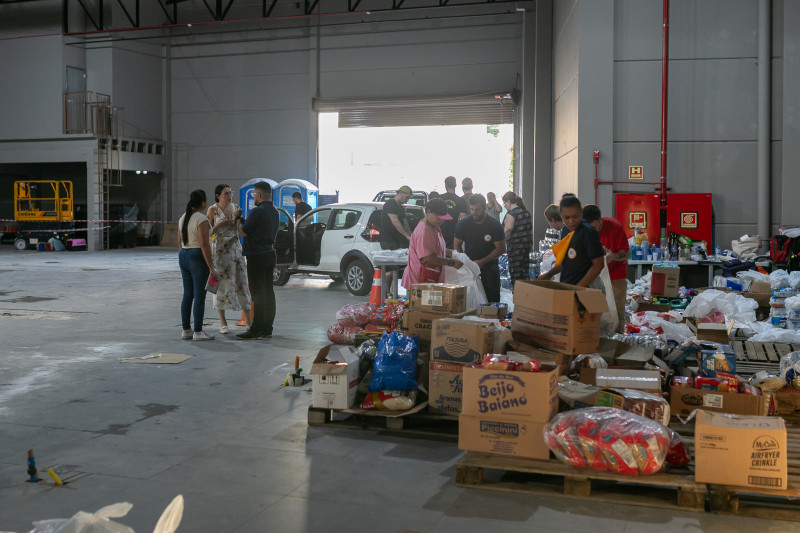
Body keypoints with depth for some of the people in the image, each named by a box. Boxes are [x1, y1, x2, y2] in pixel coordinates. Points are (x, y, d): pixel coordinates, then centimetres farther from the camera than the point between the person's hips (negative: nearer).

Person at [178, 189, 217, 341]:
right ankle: (198, 332, -2)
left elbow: (181, 242, 16)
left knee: (187, 295, 11)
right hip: (198, 258, -8)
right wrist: (211, 267, -19)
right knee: (200, 296, -3)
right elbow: (204, 245, -20)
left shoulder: (183, 218, 10)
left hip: (183, 256, 8)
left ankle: (186, 330, 14)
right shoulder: (202, 219, -15)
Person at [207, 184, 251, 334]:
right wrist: (221, 224, -16)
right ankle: (223, 322, 10)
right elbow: (208, 232, -3)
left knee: (241, 282, 1)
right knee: (221, 284, 1)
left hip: (235, 248, 3)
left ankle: (248, 321, 5)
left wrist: (238, 217, -10)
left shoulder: (236, 208, 8)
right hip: (220, 250, -3)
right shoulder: (213, 210, -3)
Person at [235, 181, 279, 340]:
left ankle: (256, 330, -4)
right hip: (270, 253, 9)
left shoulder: (257, 211, -17)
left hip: (257, 256, -9)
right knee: (268, 291, 11)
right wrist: (244, 222, 18)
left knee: (258, 293, -7)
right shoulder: (274, 212, 12)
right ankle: (267, 328, 16)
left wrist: (238, 222, 7)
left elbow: (243, 232, -13)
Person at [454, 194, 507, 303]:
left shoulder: (495, 225, -7)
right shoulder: (463, 224, -2)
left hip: (489, 264, -1)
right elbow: (457, 246, 5)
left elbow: (501, 249, -5)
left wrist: (482, 262, -15)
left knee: (492, 299, -8)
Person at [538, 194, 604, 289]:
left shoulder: (588, 232, -12)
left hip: (586, 288, -7)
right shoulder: (565, 230, 12)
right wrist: (549, 274, 12)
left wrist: (578, 287, -18)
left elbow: (598, 264, -14)